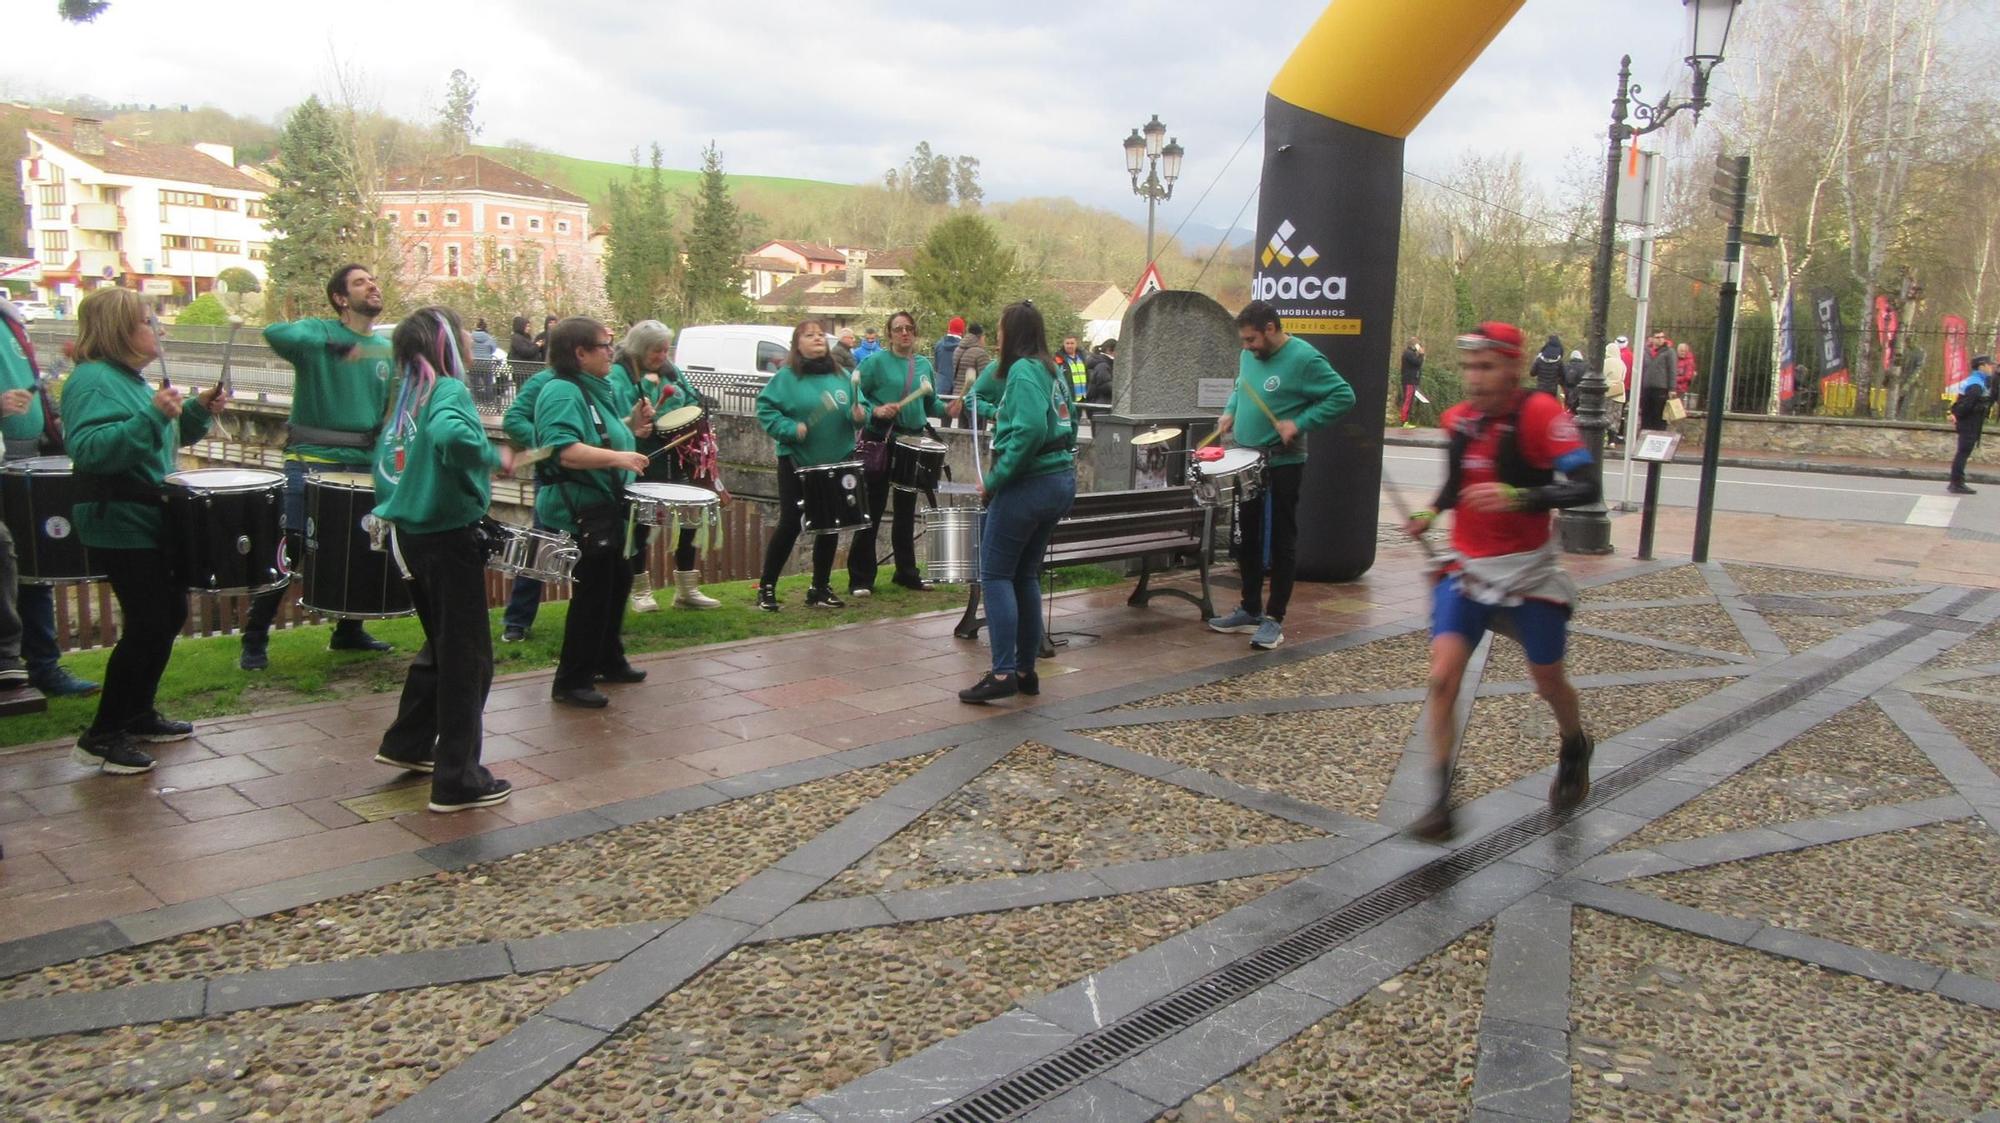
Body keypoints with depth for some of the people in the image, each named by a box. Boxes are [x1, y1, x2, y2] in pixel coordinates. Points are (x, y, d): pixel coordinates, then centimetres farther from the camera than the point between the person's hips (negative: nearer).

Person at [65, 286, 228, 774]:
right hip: (121, 527, -10)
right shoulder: (92, 380, -17)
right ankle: (102, 737, 2)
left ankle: (139, 715, 30)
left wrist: (199, 409, 6)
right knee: (147, 626, -9)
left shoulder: (130, 377, 12)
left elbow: (167, 436, 22)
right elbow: (88, 450, -31)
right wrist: (152, 415, -35)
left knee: (169, 616, 16)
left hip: (152, 521, 10)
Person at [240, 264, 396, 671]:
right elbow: (274, 332, -26)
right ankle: (254, 641, 7)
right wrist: (336, 346, -37)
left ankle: (348, 630, 31)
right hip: (311, 463, -5)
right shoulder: (319, 333, -5)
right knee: (286, 549, -5)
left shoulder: (388, 350, 11)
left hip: (362, 466, 5)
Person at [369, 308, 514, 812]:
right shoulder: (450, 391, -15)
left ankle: (408, 744, 33)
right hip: (450, 538, -9)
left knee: (441, 647, 24)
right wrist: (493, 458, -22)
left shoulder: (405, 398, 11)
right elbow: (449, 435, -37)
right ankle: (458, 780, 5)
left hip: (411, 536, 9)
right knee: (468, 658, 0)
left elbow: (386, 465, 16)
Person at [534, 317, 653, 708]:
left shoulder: (598, 388, 11)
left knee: (617, 583, 21)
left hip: (607, 508, 10)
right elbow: (563, 451, -33)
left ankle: (608, 660, 37)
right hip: (580, 513, -10)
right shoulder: (561, 392, -19)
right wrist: (617, 457, -36)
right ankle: (571, 682, 5)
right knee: (592, 594, -5)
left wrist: (632, 422, 8)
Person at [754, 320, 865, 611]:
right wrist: (789, 428, -24)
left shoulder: (841, 376, 7)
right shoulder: (786, 376, -7)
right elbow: (765, 408, -11)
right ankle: (766, 588, 11)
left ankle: (820, 589, 20)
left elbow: (858, 408, 10)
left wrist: (859, 414, -12)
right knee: (790, 524, -3)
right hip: (797, 464, -4)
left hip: (836, 463, 5)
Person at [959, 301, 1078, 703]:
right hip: (1062, 480, 9)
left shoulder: (1023, 371, -13)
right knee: (1025, 575, 15)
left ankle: (1003, 673, -4)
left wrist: (994, 480, -18)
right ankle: (1026, 670, 19)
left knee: (995, 575, -1)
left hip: (1028, 484, -9)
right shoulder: (1054, 370, 12)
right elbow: (1069, 426, 19)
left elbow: (1030, 431, -25)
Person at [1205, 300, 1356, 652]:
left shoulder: (1303, 358, -14)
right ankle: (1250, 610, 26)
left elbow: (1344, 396, -14)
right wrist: (1230, 411, 6)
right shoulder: (1249, 355, 8)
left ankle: (1274, 619, 6)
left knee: (1280, 542, 0)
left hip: (1282, 465, -8)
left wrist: (1300, 423, -20)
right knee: (1248, 538, 14)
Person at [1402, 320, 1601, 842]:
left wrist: (1516, 497, -38)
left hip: (1528, 569, -3)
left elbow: (1586, 486, -25)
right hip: (1466, 568, 4)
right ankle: (1441, 799, -3)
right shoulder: (1458, 418, 2)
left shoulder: (1539, 412, -16)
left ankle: (1575, 750, 46)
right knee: (1443, 675, -12)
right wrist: (1431, 513, 6)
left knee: (1548, 681, 12)